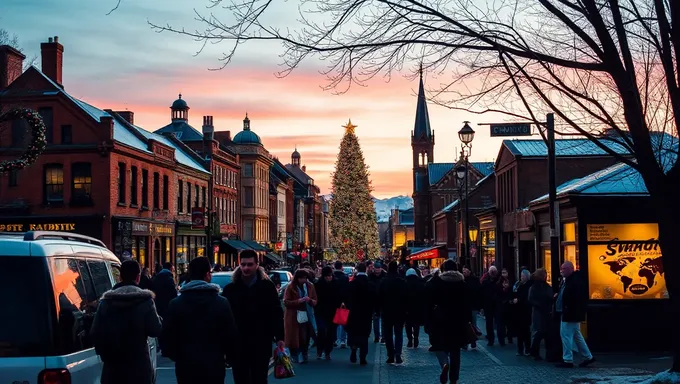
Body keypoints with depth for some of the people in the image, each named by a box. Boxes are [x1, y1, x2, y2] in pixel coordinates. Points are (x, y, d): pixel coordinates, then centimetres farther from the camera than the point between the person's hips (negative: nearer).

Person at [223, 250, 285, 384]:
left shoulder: (267, 286, -1)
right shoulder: (230, 289, 2)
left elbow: (277, 314, 0)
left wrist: (279, 337, -6)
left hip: (261, 344, -1)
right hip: (237, 344, 2)